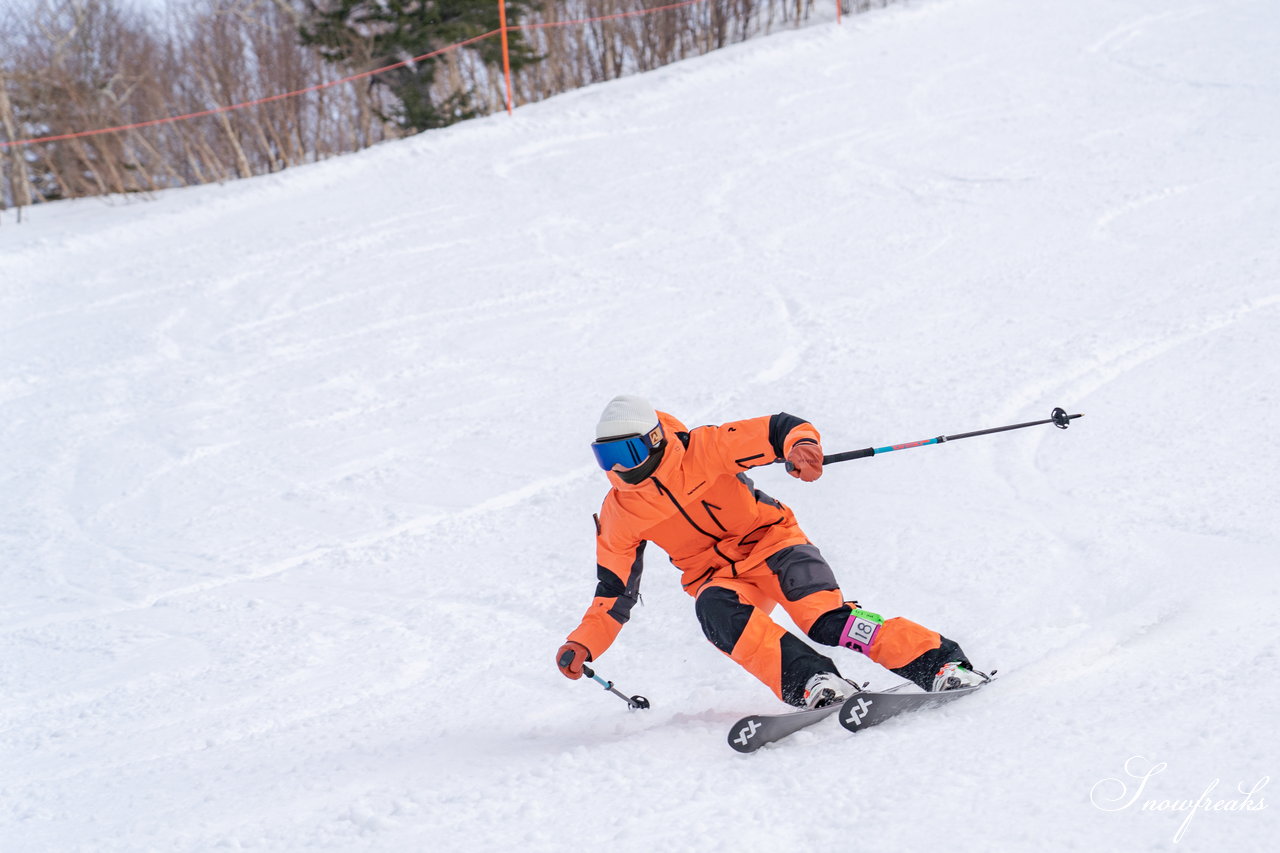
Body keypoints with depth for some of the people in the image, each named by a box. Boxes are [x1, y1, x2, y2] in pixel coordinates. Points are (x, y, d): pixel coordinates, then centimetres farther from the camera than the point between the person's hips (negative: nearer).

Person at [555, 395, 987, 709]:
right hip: (718, 578, 3)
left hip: (770, 542, -3)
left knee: (826, 619, -28)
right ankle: (809, 680, -46)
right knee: (715, 610, -34)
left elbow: (778, 428, -17)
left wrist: (802, 444, -40)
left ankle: (941, 662, -27)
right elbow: (613, 594, 5)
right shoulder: (618, 516, -3)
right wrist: (582, 644, -9)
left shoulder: (703, 450, -15)